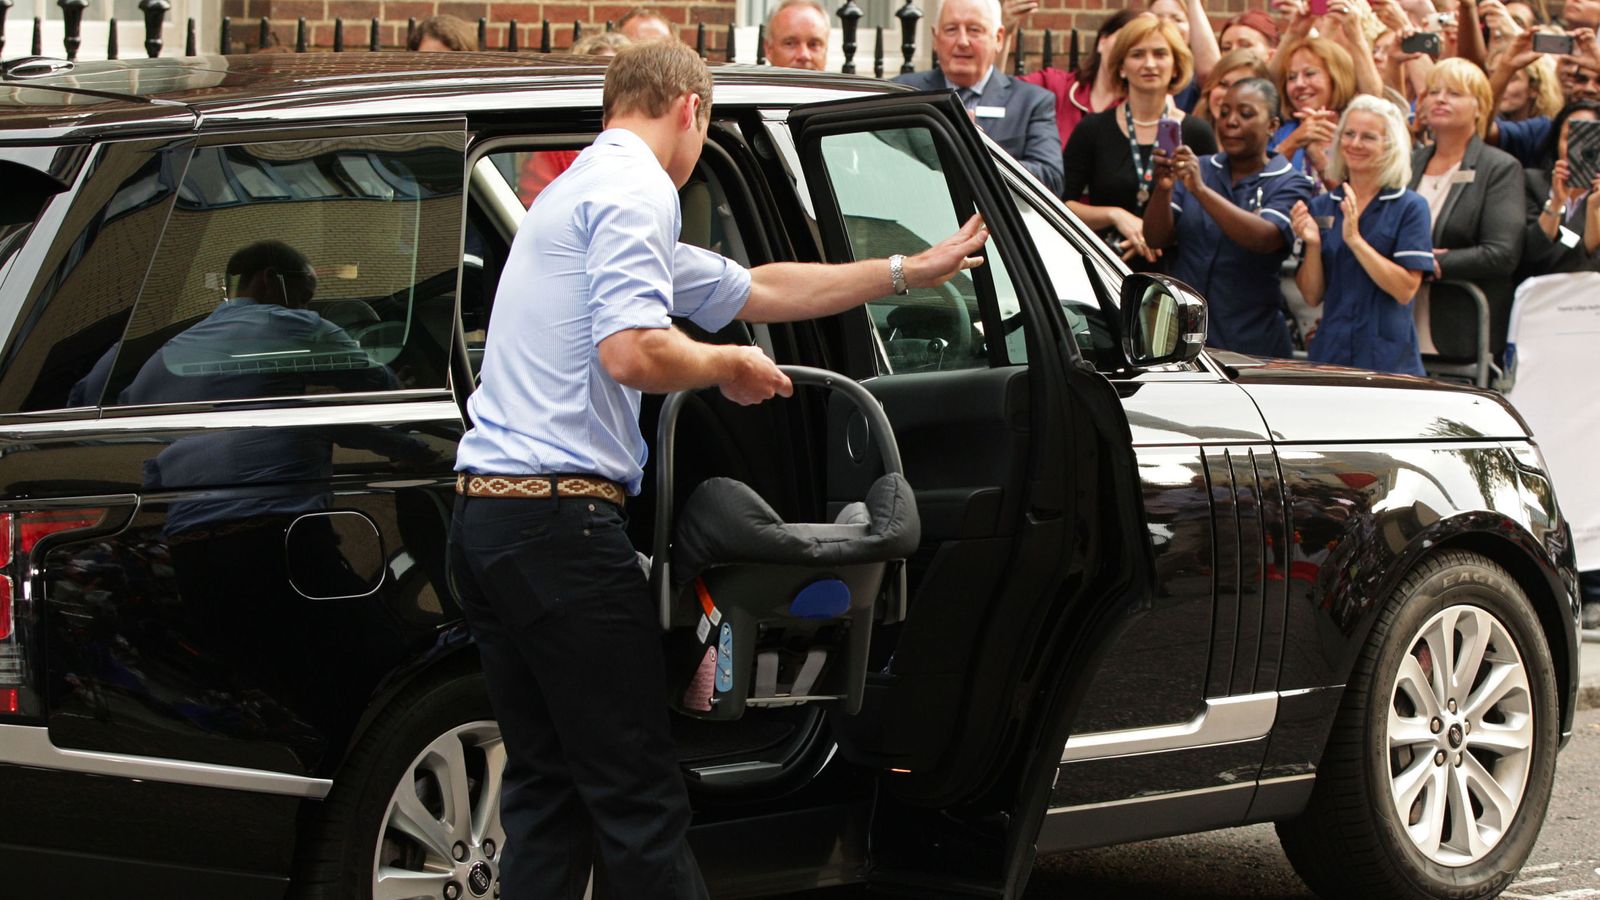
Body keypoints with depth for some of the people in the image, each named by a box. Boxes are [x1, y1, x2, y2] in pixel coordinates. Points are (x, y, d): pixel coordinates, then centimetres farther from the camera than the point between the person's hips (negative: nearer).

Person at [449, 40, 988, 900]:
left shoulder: (580, 191, 26)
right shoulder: (637, 189, -7)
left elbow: (756, 289, 32)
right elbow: (633, 352, -23)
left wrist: (905, 272, 37)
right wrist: (731, 366, -3)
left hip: (483, 512, 10)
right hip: (560, 515, -10)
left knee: (546, 788, 11)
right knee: (640, 797, -6)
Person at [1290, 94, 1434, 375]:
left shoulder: (1410, 207, -2)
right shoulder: (1320, 207, 9)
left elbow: (1406, 290, -12)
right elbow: (1313, 296, 6)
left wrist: (1355, 239, -18)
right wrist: (1312, 244, -11)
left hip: (1387, 358, -3)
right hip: (1331, 350, 3)